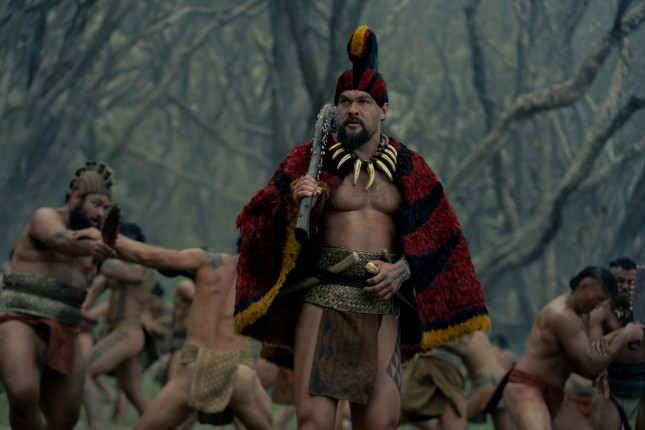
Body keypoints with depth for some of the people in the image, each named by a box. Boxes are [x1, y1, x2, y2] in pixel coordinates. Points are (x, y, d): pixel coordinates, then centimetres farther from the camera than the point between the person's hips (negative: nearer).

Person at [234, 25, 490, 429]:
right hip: (323, 299, -2)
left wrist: (402, 268, -7)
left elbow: (435, 238, 11)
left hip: (382, 303, 2)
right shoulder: (314, 160, 5)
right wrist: (295, 204, -21)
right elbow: (266, 225, -1)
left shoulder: (407, 167, 11)